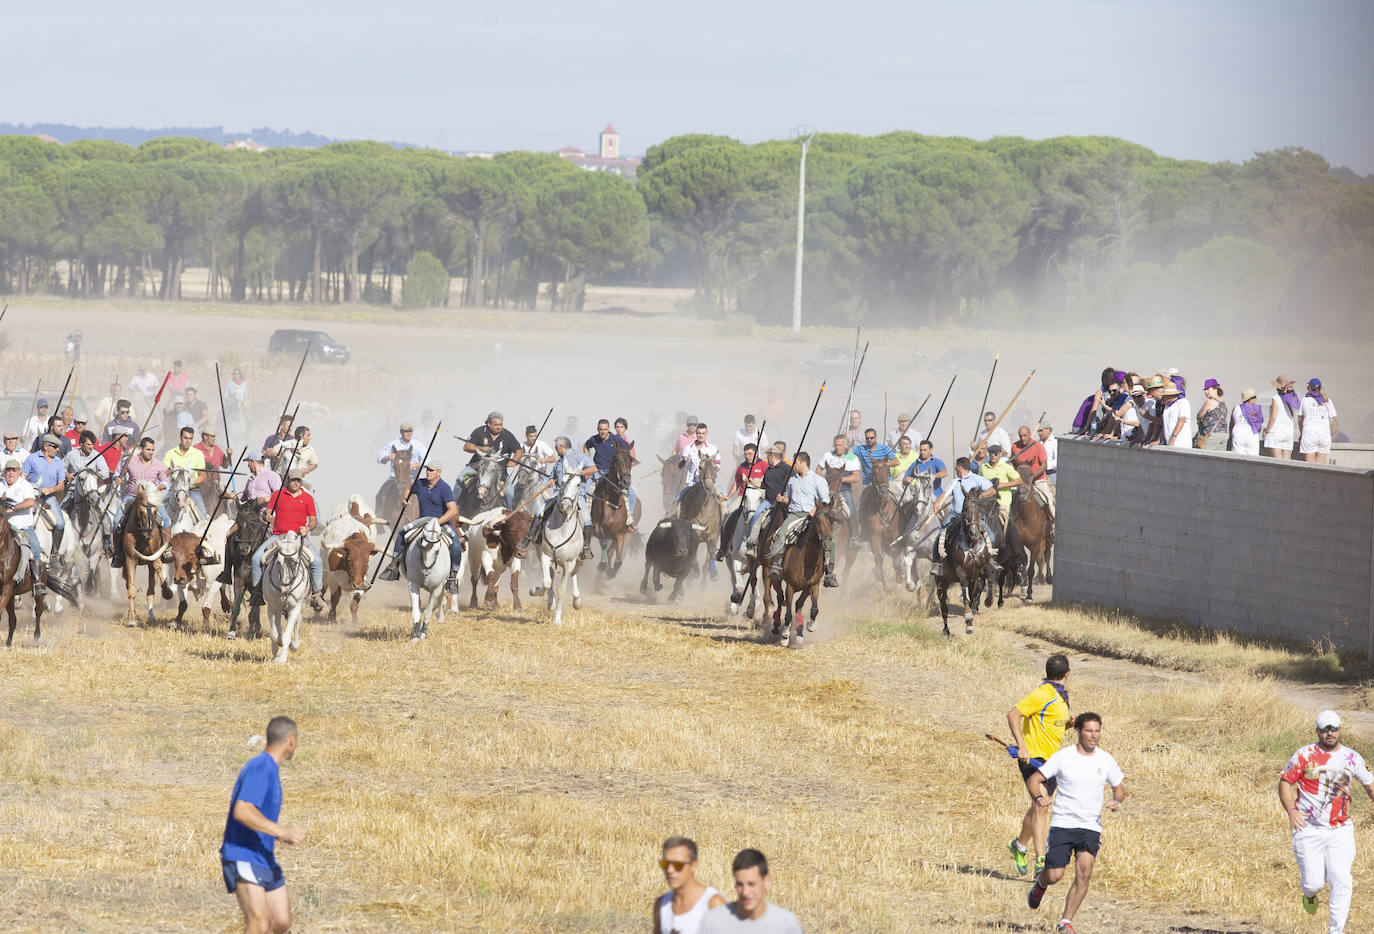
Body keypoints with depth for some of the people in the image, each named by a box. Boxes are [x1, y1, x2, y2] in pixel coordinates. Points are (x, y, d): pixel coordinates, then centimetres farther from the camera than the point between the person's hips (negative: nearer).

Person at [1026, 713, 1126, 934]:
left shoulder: (1105, 760, 3)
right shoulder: (1062, 757, -5)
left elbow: (1119, 788, 16)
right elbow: (1035, 779, 0)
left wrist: (1117, 801, -7)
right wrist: (1038, 797, -21)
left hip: (1091, 826, 2)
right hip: (1062, 823, -2)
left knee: (1084, 872, -17)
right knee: (1054, 876, -7)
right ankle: (1040, 882, 33)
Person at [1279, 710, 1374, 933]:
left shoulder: (1352, 758, 6)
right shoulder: (1304, 755, -1)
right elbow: (1284, 783, 3)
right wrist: (1291, 811, -11)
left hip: (1340, 830, 2)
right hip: (1308, 829, -2)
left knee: (1341, 881, -12)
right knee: (1314, 883, -2)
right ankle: (1309, 894, 36)